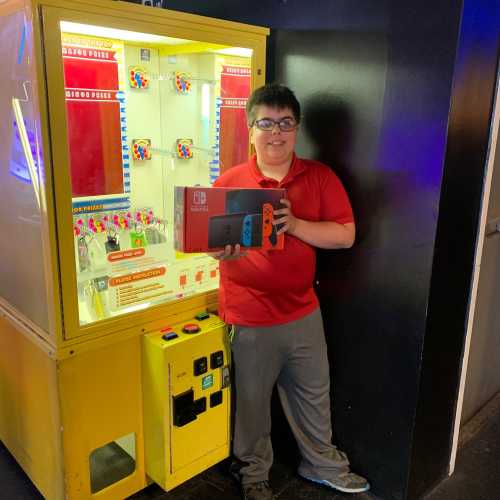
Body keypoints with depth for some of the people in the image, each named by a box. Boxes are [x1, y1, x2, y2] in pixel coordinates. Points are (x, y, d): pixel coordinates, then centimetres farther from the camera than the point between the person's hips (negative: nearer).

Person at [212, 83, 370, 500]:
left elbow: (346, 235, -7)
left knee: (314, 393, 21)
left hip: (303, 312, 2)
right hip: (250, 318, -2)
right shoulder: (230, 181, -6)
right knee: (253, 400, 15)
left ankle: (322, 463, 47)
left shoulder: (320, 177, -2)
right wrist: (224, 250, -27)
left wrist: (294, 224, -21)